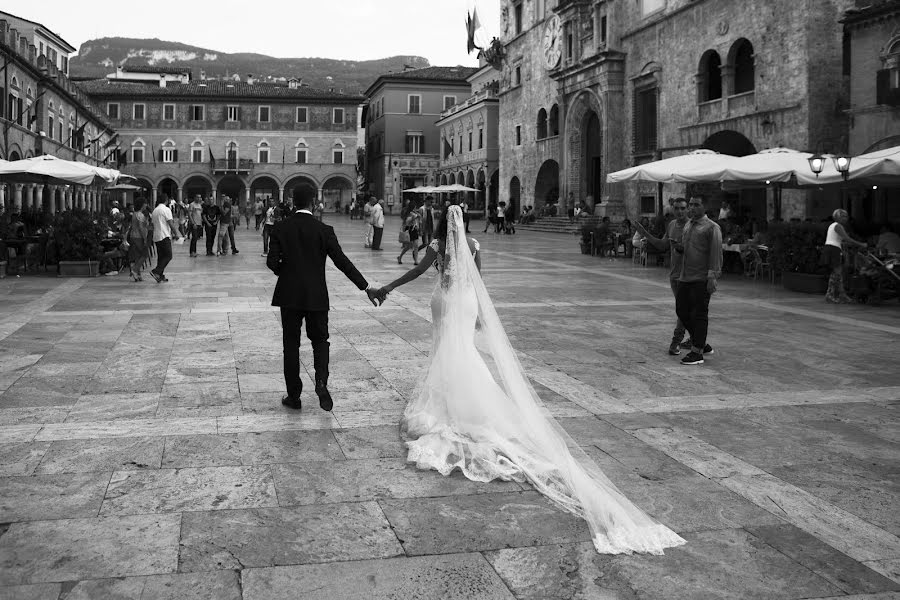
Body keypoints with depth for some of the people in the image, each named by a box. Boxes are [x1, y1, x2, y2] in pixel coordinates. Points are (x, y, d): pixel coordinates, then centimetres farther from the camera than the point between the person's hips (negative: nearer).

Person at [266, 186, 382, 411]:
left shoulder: (280, 229, -3)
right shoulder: (323, 230, -6)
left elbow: (272, 262, -7)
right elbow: (342, 261, -10)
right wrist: (366, 287, -8)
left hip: (289, 295, 1)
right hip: (316, 295, -1)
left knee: (291, 344, 10)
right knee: (320, 341, 15)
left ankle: (294, 395, 13)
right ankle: (321, 381, -9)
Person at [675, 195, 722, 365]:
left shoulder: (712, 227, -7)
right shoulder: (687, 225, 17)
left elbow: (716, 254, -13)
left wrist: (713, 277, -19)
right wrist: (678, 248, 12)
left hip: (702, 279, -8)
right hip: (685, 277, 8)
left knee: (699, 315, -4)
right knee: (682, 311, 11)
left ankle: (697, 352, 3)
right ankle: (701, 344, 26)